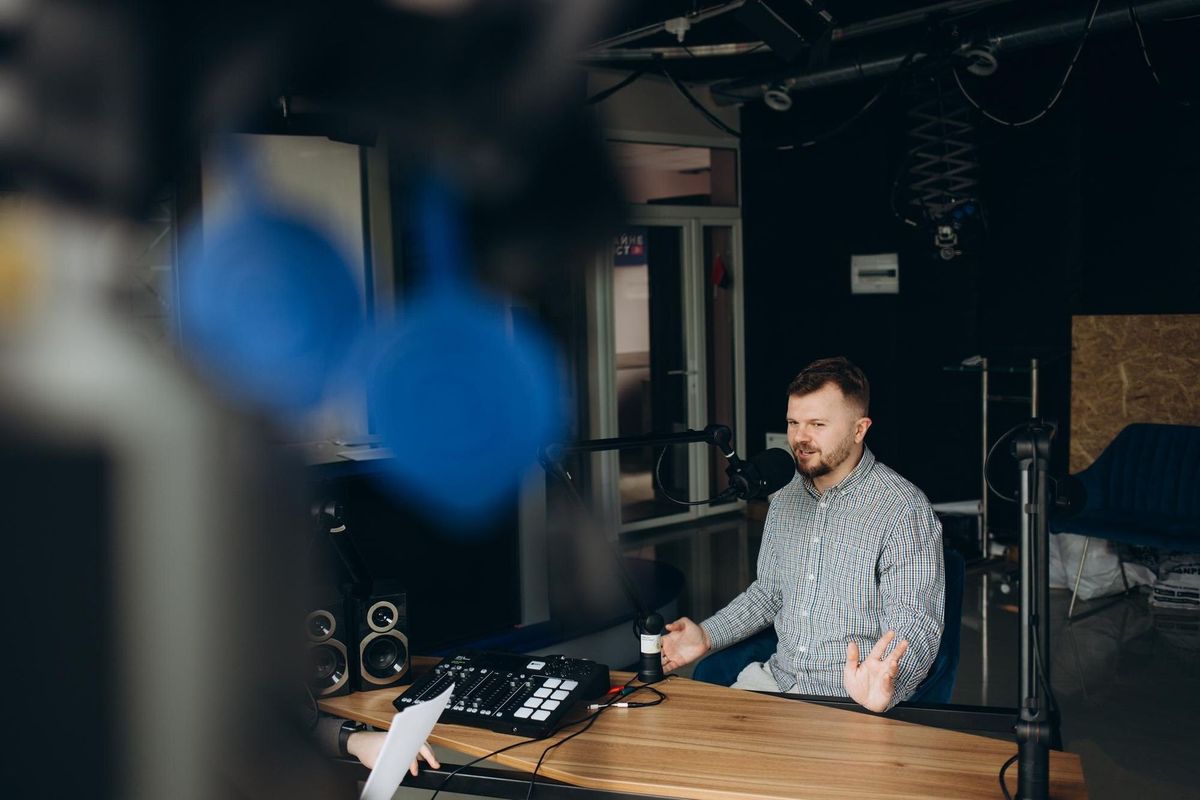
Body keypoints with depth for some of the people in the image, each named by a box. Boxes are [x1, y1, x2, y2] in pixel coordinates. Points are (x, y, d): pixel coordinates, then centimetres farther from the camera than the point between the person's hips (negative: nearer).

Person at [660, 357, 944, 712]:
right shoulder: (786, 499, 10)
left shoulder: (904, 510, -13)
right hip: (777, 679, 6)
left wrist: (884, 688, -37)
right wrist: (706, 635, 9)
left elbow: (915, 626, -18)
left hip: (853, 699, -5)